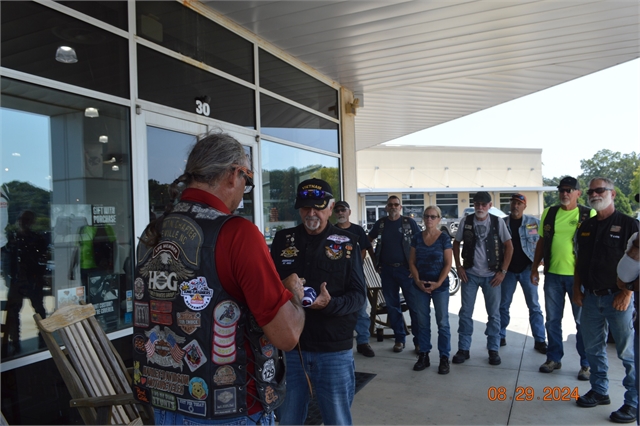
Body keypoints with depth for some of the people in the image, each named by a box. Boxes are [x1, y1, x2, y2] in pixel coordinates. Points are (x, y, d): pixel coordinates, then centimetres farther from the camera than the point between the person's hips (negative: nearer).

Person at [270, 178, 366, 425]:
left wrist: (329, 304, -25)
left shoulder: (346, 243, -2)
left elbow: (358, 296, -5)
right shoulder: (283, 240, 4)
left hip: (334, 350, -2)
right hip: (290, 347, 2)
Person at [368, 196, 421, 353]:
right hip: (387, 270, 3)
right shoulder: (380, 223, 6)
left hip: (406, 269, -3)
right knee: (392, 306, 9)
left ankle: (419, 340, 8)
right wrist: (376, 263, 11)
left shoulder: (409, 222, -2)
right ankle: (399, 339, 22)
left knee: (414, 305, -3)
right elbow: (368, 240, 18)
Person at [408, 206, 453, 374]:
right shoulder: (417, 238, 3)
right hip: (421, 286, 3)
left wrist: (438, 283, -15)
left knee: (442, 322, 3)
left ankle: (444, 358, 12)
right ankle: (423, 355, 19)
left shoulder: (444, 238, -4)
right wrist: (417, 281, -9)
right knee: (423, 322, 9)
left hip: (440, 286, -2)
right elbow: (412, 261, 4)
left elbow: (448, 263, -6)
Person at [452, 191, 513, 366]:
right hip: (470, 274, 1)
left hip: (491, 275, -1)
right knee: (465, 312, 4)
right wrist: (459, 267, 0)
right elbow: (456, 244, 7)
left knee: (494, 313, 8)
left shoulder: (498, 222, -5)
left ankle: (493, 349, 22)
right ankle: (463, 349, 15)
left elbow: (509, 246, -2)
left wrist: (503, 271, -6)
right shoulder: (466, 222, -3)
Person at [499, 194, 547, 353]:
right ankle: (500, 337, 19)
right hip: (508, 270, 2)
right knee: (503, 305, 8)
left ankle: (539, 340, 12)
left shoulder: (534, 222, -1)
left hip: (527, 269, -1)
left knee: (534, 306, 4)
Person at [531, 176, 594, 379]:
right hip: (553, 274, 3)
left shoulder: (589, 215, -3)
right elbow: (541, 242, 10)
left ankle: (586, 364, 20)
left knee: (582, 321, 7)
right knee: (552, 320, 12)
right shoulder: (549, 213, 6)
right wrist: (534, 268, 8)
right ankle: (554, 358, 25)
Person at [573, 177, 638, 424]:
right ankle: (599, 391, 27)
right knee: (593, 349, 13)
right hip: (591, 298, 6)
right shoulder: (586, 226, 11)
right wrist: (577, 289, 9)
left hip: (617, 298, -6)